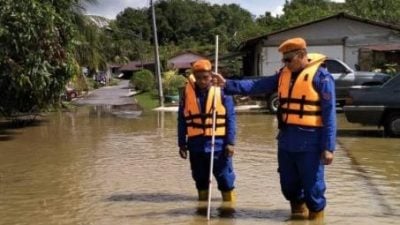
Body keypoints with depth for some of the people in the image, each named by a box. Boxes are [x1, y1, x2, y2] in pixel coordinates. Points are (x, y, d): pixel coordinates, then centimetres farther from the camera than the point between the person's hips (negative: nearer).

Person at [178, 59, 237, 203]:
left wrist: (230, 143, -8)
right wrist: (182, 144, 6)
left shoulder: (221, 92, -5)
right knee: (201, 181, 15)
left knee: (225, 180, 1)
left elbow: (231, 119, -4)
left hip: (218, 145, -3)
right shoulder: (187, 93, 2)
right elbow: (182, 120, 7)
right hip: (196, 146, 3)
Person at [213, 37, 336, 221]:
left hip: (309, 143, -6)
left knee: (312, 187, 3)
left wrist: (328, 147, -15)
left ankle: (316, 216, 21)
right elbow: (257, 86, 8)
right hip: (286, 141, 7)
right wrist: (227, 84, -2)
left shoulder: (320, 76, -9)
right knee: (288, 185, 17)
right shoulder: (284, 74, 11)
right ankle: (298, 213, 38)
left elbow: (329, 114, -11)